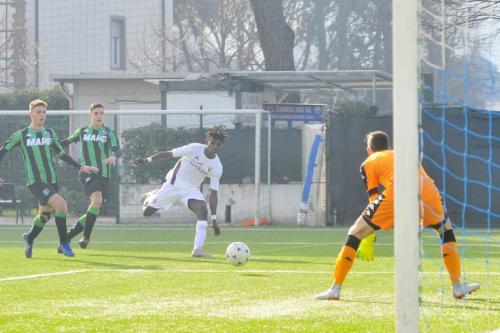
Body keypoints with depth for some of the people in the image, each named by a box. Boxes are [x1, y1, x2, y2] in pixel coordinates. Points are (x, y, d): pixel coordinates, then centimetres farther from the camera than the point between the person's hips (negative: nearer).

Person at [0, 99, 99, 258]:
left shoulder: (50, 133, 11)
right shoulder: (21, 135, -1)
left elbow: (61, 154, 21)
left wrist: (80, 167, 16)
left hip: (52, 181, 6)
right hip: (35, 182, -6)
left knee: (44, 216, 12)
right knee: (61, 205, -24)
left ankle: (29, 239, 41)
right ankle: (64, 243, -11)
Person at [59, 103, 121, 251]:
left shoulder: (109, 133, 3)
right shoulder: (82, 132, 6)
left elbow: (117, 150, -13)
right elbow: (67, 141, 23)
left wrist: (114, 156, -35)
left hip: (103, 176, 2)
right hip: (87, 174, -2)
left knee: (93, 212, 1)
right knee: (97, 200, -29)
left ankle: (68, 237, 17)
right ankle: (86, 237, -22)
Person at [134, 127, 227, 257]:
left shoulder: (217, 167, -11)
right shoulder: (194, 149, -19)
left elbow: (213, 193, -6)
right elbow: (169, 154, -11)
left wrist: (214, 219, -10)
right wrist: (147, 160, -17)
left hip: (191, 189, 2)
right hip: (174, 183, -2)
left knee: (203, 211, -27)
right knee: (146, 212, 3)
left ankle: (198, 250, -33)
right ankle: (151, 196, 40)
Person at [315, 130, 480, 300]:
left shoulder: (369, 163, 26)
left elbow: (374, 198, 22)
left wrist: (369, 241, 26)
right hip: (428, 192, 3)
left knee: (355, 233, 12)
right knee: (446, 229, 32)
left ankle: (335, 288, 5)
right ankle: (457, 287, 27)